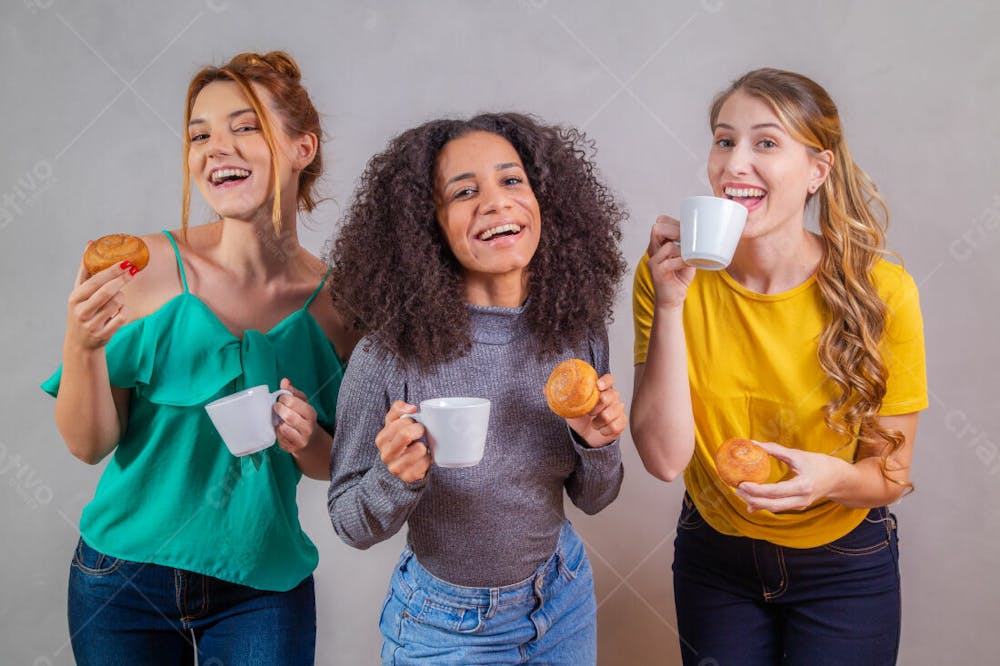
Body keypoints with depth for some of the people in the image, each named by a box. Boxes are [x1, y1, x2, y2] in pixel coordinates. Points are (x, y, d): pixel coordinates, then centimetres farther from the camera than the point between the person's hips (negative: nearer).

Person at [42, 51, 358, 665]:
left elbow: (338, 466, 3)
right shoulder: (147, 267, -13)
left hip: (263, 588, 0)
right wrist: (82, 344, -27)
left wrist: (307, 442, -18)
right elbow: (89, 445, -10)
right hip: (123, 579, 0)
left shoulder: (337, 301, -9)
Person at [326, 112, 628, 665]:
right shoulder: (391, 352, -23)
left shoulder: (578, 333, -11)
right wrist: (398, 479, -31)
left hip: (562, 601, 4)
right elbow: (351, 524, -12)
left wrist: (598, 445, -19)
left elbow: (592, 500, 0)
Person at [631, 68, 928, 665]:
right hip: (713, 556, 2)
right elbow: (664, 458, -22)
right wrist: (670, 305, -29)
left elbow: (891, 473, -10)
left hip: (843, 565, -1)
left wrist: (832, 477, -32)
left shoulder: (882, 290, -20)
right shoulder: (669, 275, -17)